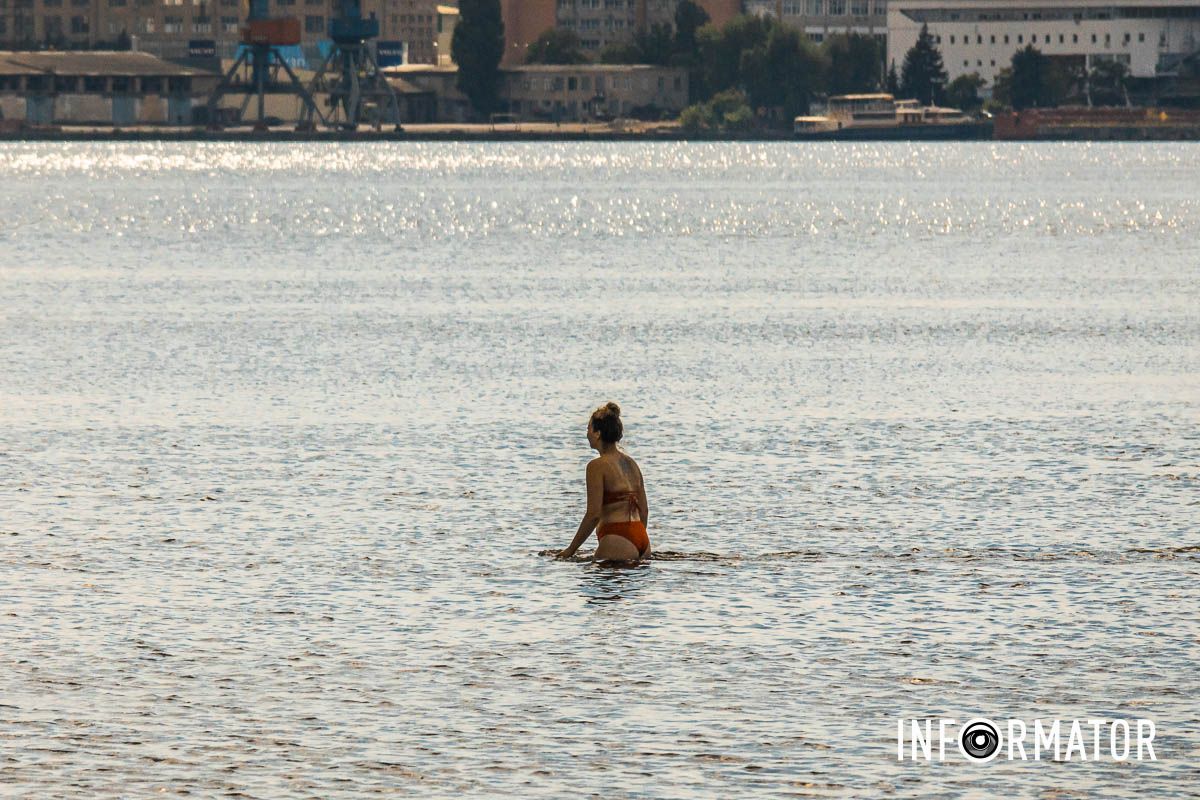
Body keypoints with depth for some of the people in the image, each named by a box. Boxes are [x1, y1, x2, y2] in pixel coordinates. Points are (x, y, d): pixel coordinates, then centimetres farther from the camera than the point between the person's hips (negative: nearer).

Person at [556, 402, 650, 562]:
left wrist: (571, 549, -5)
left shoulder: (597, 466, -8)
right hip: (642, 539, 8)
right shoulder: (631, 463, 14)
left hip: (616, 542, -8)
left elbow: (593, 514, -12)